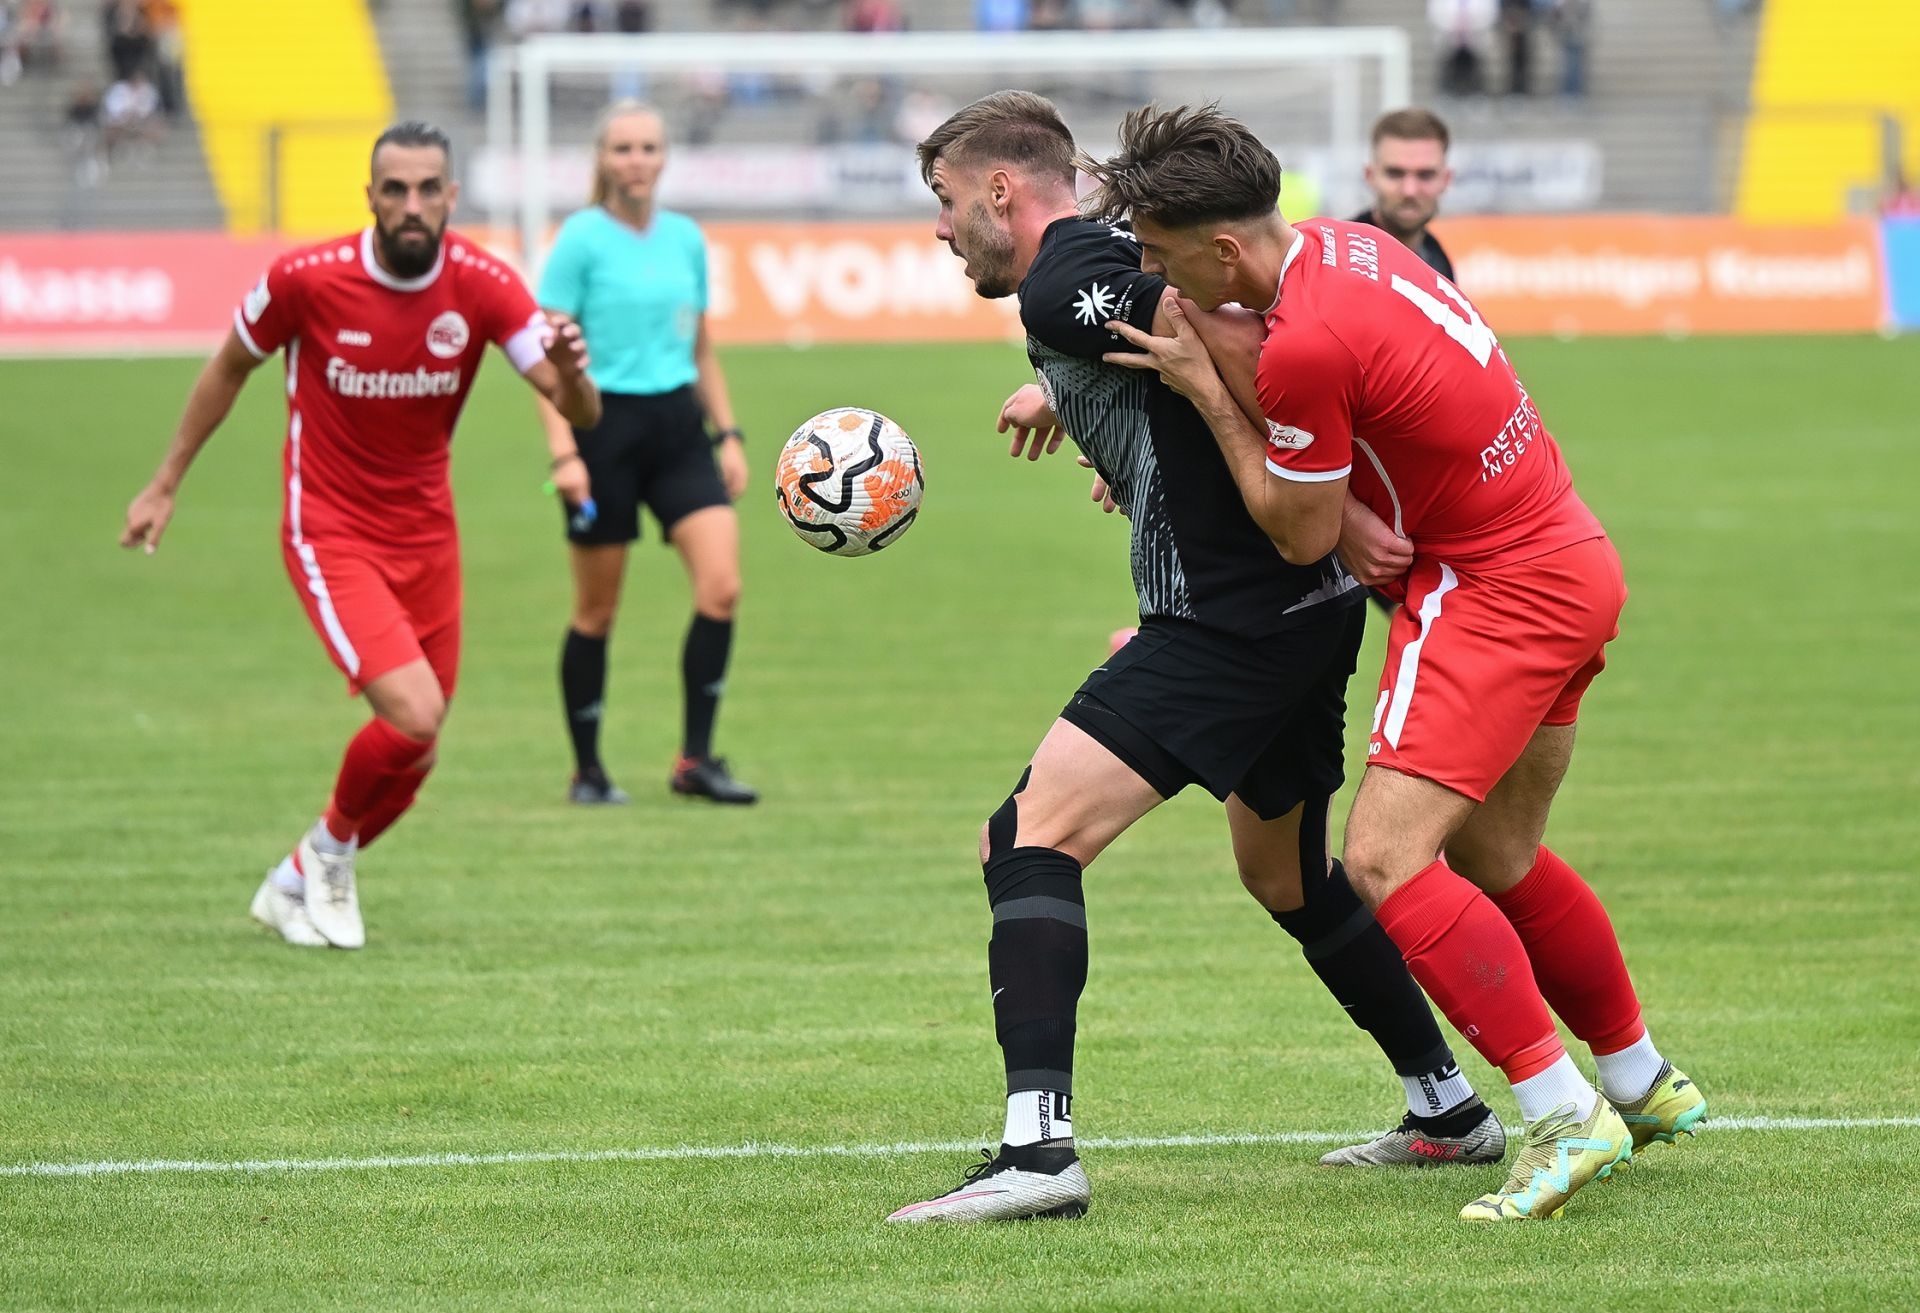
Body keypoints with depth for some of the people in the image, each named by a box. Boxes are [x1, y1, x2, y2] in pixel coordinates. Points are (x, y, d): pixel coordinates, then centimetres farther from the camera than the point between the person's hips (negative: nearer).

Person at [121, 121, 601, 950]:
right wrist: (165, 485, 9)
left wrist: (570, 370, -40)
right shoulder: (306, 279, -17)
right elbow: (230, 367, 3)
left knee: (413, 753, 8)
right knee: (413, 713, -22)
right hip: (329, 534, -4)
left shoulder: (482, 285, -12)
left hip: (426, 533, 4)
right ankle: (330, 848, 8)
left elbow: (580, 412, -15)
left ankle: (300, 883, 33)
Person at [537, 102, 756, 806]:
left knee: (721, 586, -11)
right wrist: (563, 450, -16)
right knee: (597, 611, 3)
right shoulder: (582, 239, -6)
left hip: (678, 424, 5)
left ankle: (695, 760, -3)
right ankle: (587, 769, 16)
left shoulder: (686, 239, 10)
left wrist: (728, 434, 13)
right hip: (605, 426, -5)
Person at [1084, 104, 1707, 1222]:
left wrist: (1206, 391, -8)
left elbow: (1304, 532, -12)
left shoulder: (1306, 344, -25)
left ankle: (1568, 1119, -19)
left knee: (1387, 859, -16)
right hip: (1573, 565, 10)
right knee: (1496, 859, 23)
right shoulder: (1339, 247, 4)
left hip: (1496, 590, -10)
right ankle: (1646, 1085, 37)